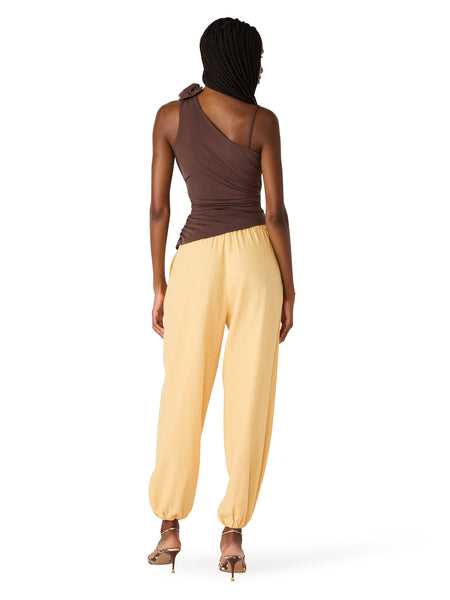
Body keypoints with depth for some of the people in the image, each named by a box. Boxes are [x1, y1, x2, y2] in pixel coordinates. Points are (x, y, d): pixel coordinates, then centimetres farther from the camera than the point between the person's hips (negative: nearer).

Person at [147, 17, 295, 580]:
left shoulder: (170, 116, 5)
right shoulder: (263, 121, -1)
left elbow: (158, 206, 3)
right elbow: (275, 213, -4)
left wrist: (159, 286, 9)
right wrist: (288, 290, 4)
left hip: (194, 260, 2)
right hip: (255, 258, -1)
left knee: (183, 396, 11)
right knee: (250, 399, 3)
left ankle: (169, 529, 17)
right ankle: (232, 535, 5)